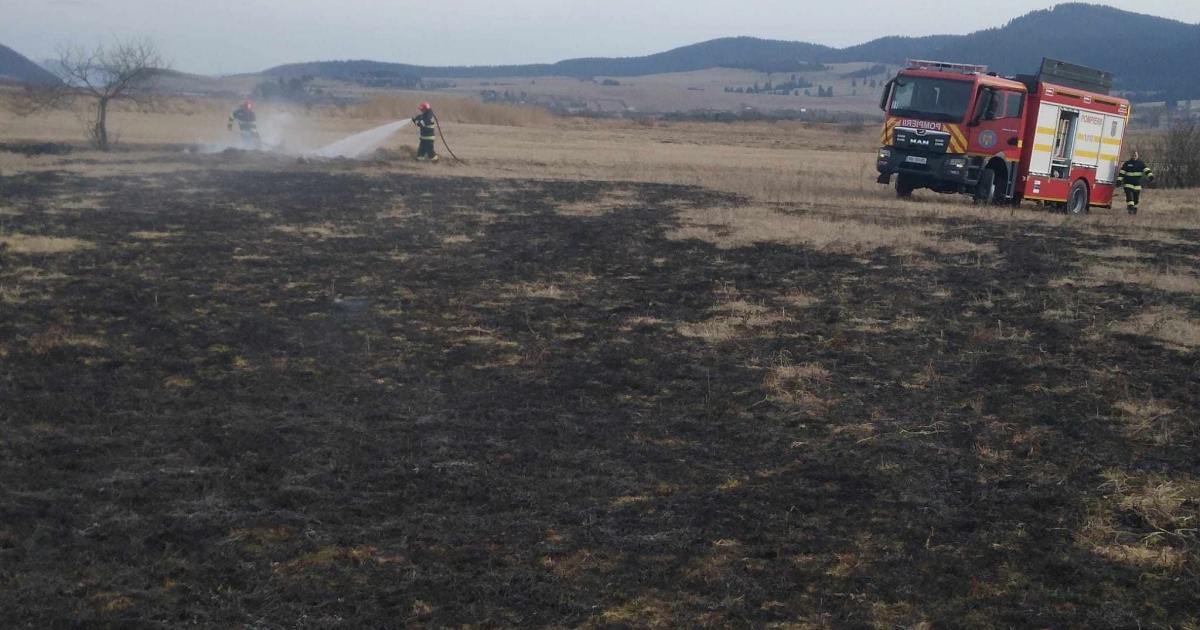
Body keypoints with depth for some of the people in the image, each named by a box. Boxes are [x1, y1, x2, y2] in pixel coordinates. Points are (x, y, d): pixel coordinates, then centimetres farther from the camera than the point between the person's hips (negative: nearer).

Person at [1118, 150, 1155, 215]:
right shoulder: (1127, 164, 2)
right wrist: (1119, 180, -8)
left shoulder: (1141, 163, 4)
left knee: (1136, 197, 7)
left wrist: (1150, 175, -25)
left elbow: (1146, 170, -9)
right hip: (1128, 183, -2)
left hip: (1137, 184, 2)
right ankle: (1131, 208, -21)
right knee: (1129, 196, -17)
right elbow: (1122, 172, 1)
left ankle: (1134, 209, 23)